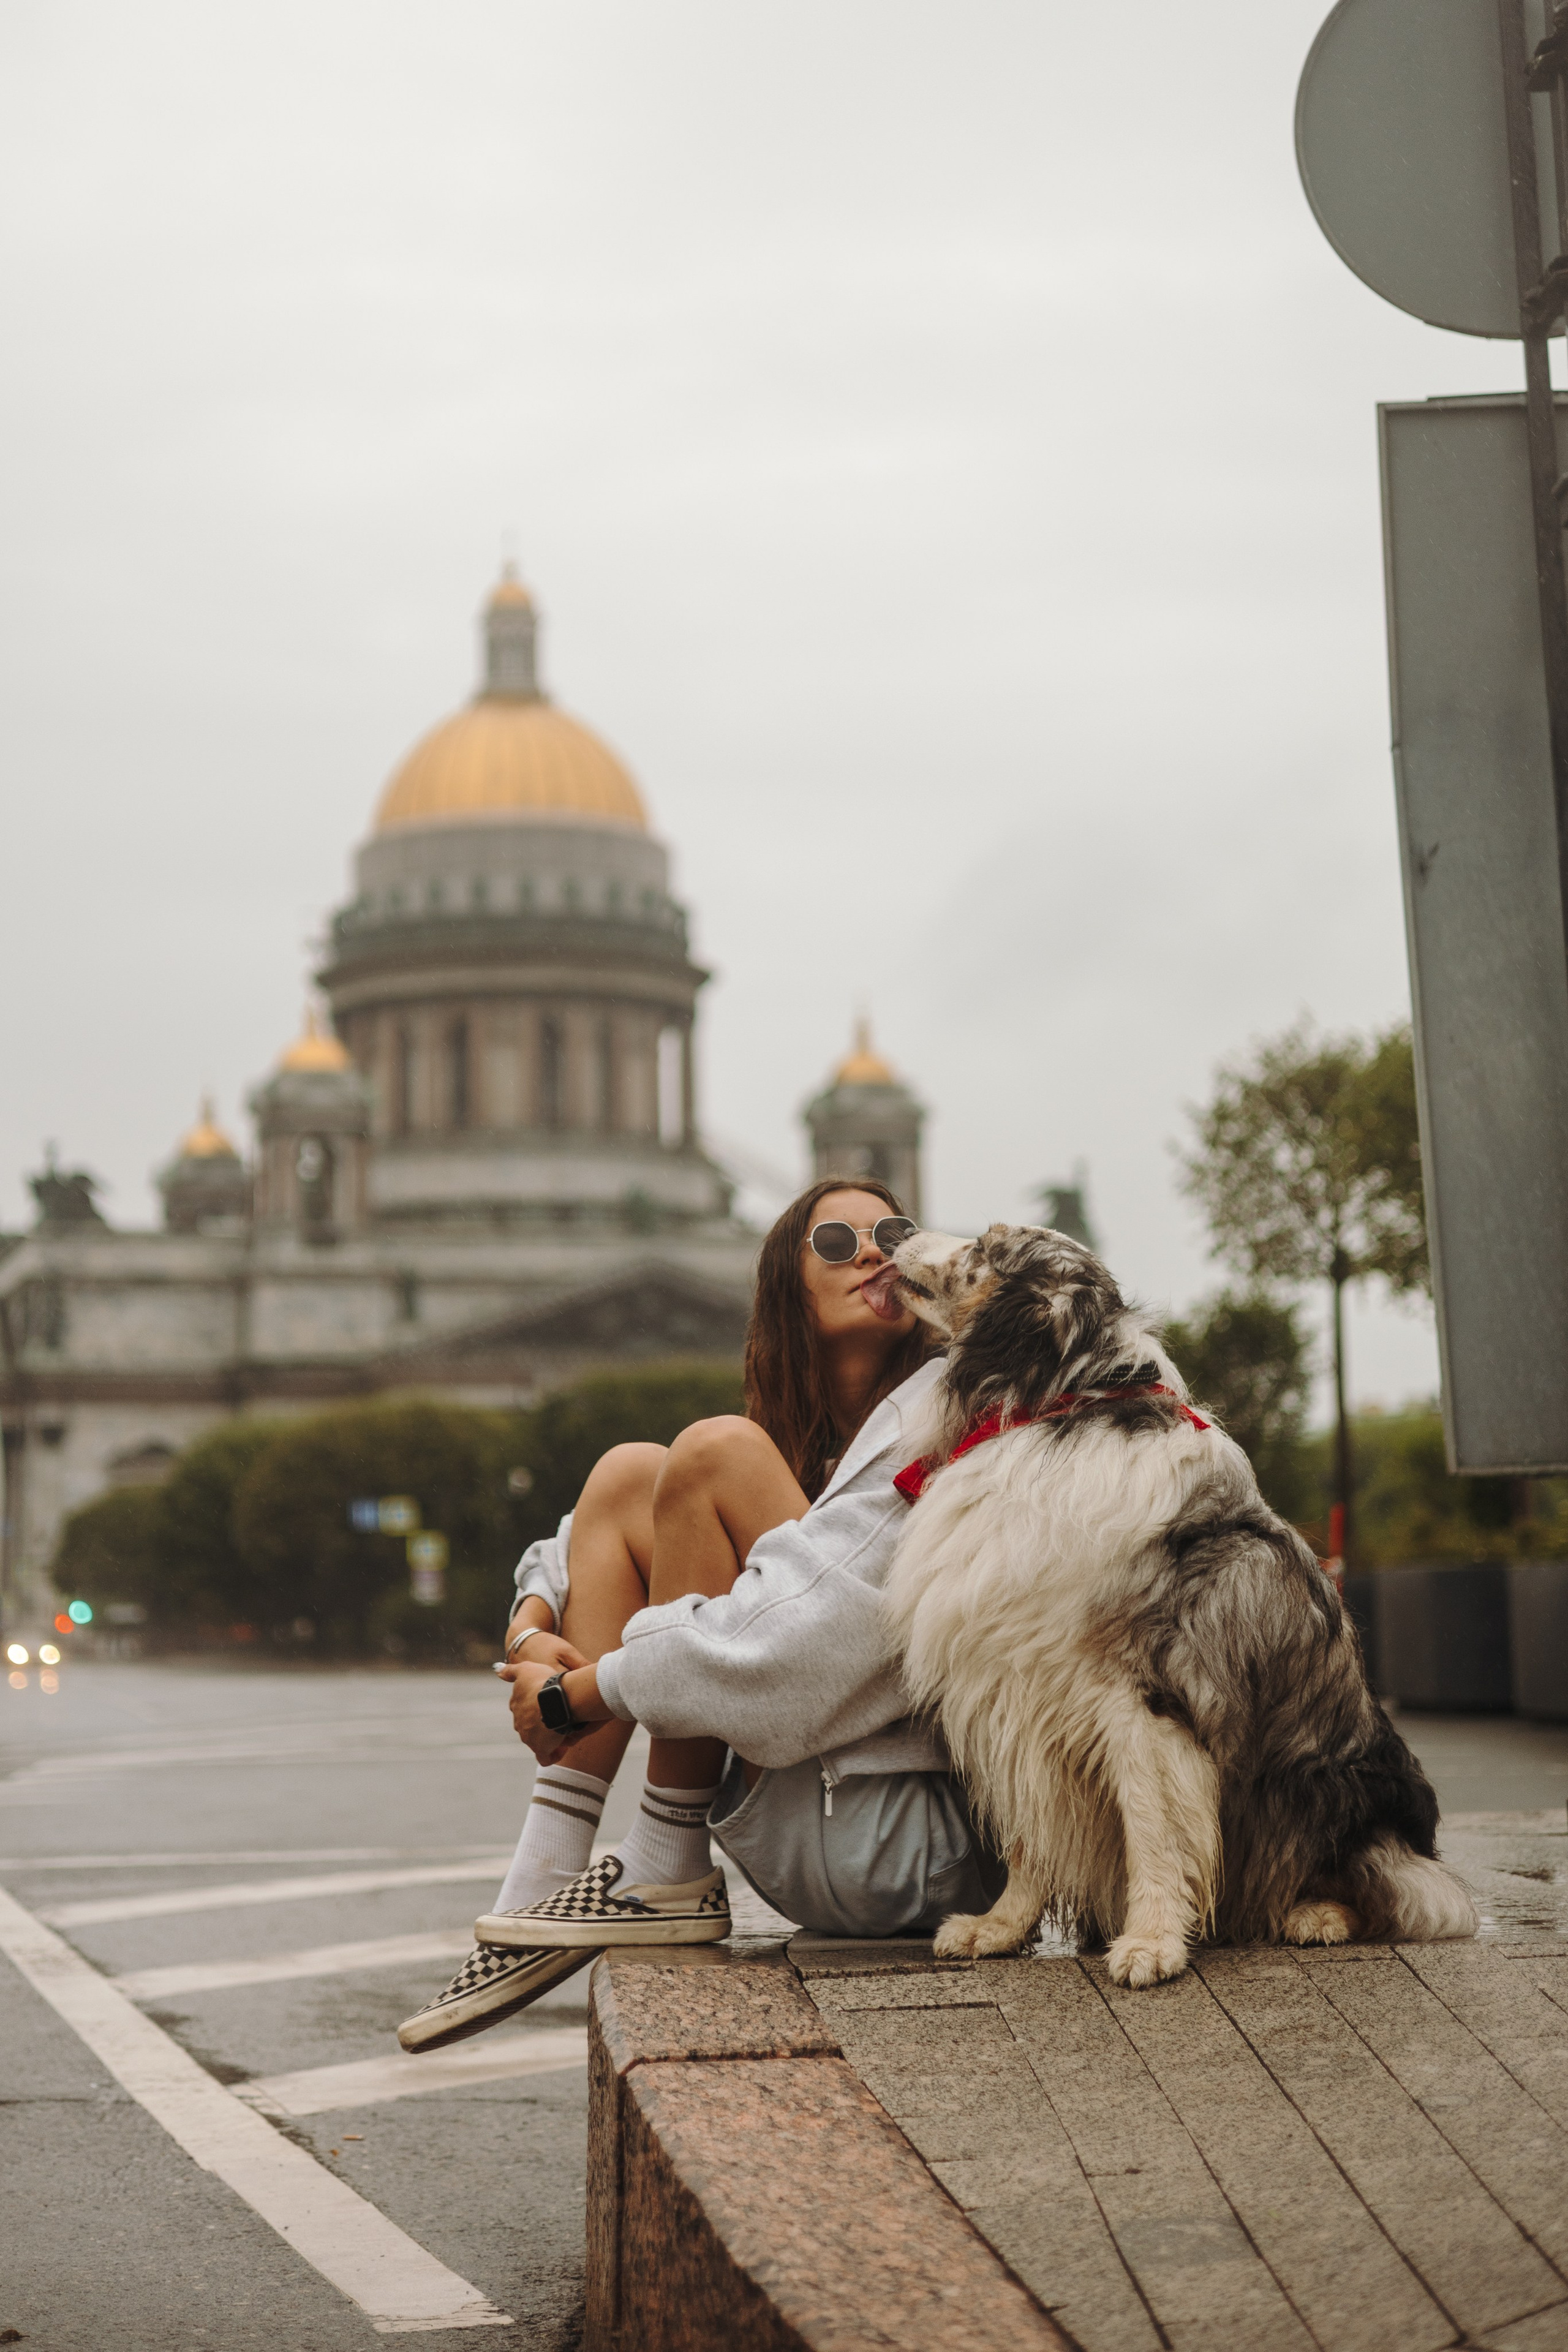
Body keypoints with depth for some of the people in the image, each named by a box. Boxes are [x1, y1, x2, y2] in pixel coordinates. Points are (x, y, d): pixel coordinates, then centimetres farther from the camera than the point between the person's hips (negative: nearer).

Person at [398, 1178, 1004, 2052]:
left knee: (713, 1457, -15)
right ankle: (543, 1888, -5)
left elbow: (805, 1634, -21)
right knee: (627, 1473, 3)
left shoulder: (946, 1415, -9)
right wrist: (535, 1622, -5)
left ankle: (668, 1876, -11)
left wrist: (581, 1694, -14)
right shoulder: (802, 1435, 16)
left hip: (919, 1839, -8)